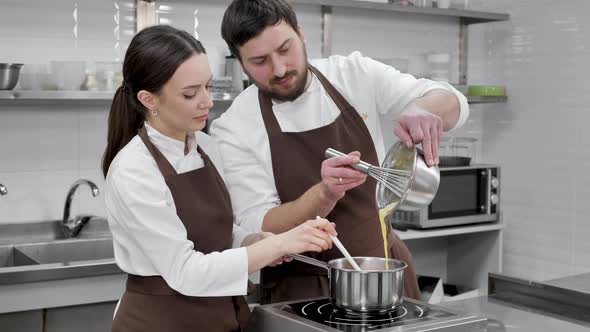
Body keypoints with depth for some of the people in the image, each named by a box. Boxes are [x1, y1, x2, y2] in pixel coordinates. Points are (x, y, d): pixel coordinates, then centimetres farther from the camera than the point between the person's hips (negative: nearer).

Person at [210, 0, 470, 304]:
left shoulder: (355, 75, -6)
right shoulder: (233, 129, -14)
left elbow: (452, 103, -8)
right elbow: (258, 230, -18)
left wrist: (423, 108, -31)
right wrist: (325, 193, -36)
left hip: (387, 267, 3)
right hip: (302, 287, -3)